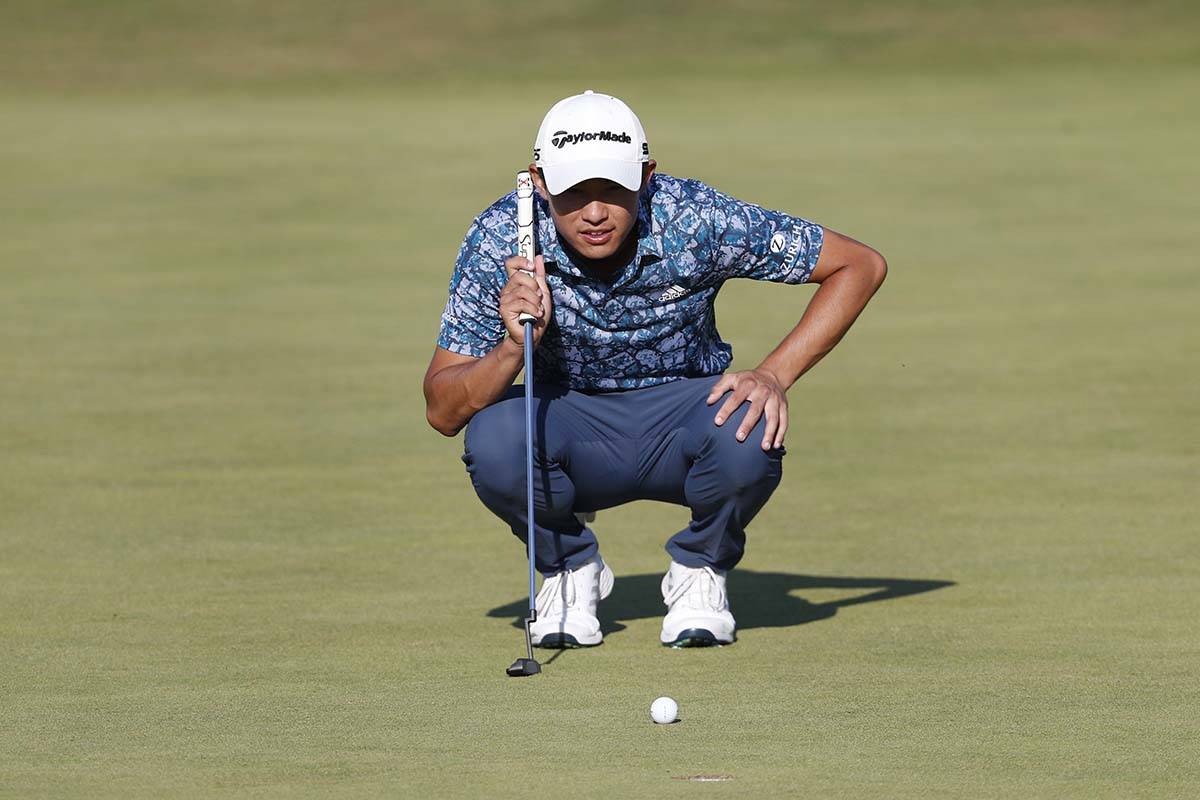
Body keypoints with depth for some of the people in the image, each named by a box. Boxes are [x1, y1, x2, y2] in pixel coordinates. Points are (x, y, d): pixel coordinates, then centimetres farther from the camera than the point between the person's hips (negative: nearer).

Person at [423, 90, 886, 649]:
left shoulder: (697, 221, -23)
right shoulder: (501, 240, -20)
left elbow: (861, 266, -14)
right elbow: (442, 412, -19)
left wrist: (775, 375, -24)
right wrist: (514, 348, -38)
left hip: (684, 414, -1)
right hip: (571, 425, 1)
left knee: (747, 436, -34)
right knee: (494, 439, -32)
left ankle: (699, 572, 0)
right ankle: (570, 570, 1)